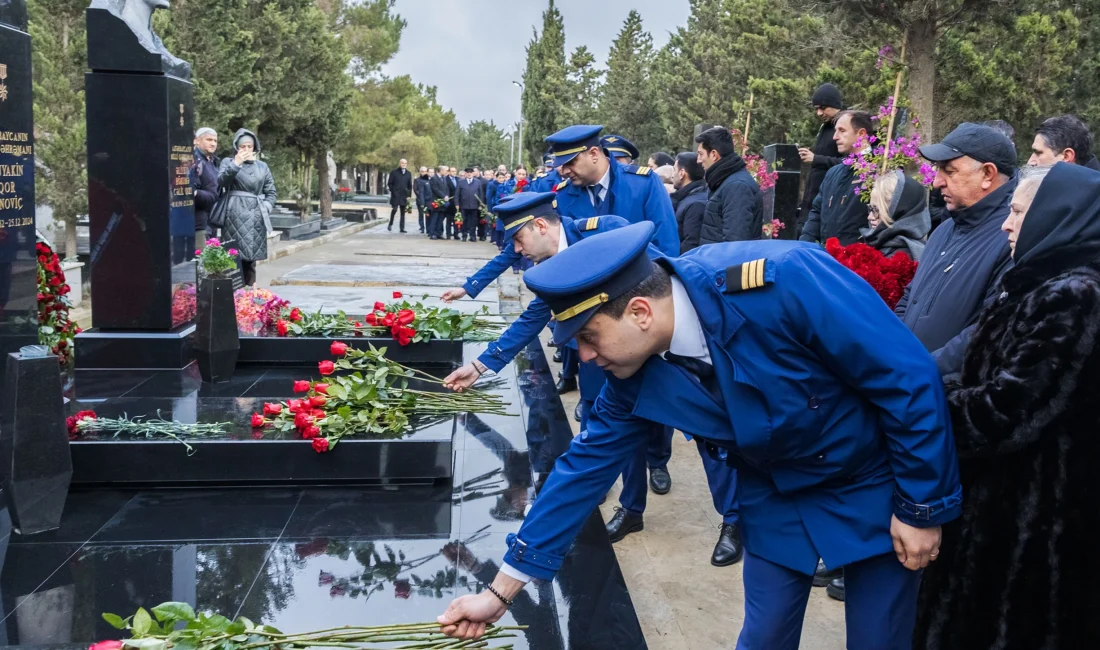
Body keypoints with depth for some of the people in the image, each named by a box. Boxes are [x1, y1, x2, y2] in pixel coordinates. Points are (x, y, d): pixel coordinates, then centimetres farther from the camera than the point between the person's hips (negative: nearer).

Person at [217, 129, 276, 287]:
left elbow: (271, 192, 17)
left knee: (251, 257, 6)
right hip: (235, 216, -3)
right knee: (235, 256, -9)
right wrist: (236, 164, -20)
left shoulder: (262, 166, 16)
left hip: (256, 217, 3)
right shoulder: (228, 162, 7)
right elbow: (221, 181, -10)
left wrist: (266, 208, 1)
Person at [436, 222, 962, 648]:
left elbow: (910, 377, -26)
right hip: (777, 495, 4)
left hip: (878, 483, -4)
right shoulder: (636, 370, -17)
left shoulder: (786, 281, -36)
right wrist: (501, 592, -3)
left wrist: (922, 507, -16)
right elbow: (588, 463, -6)